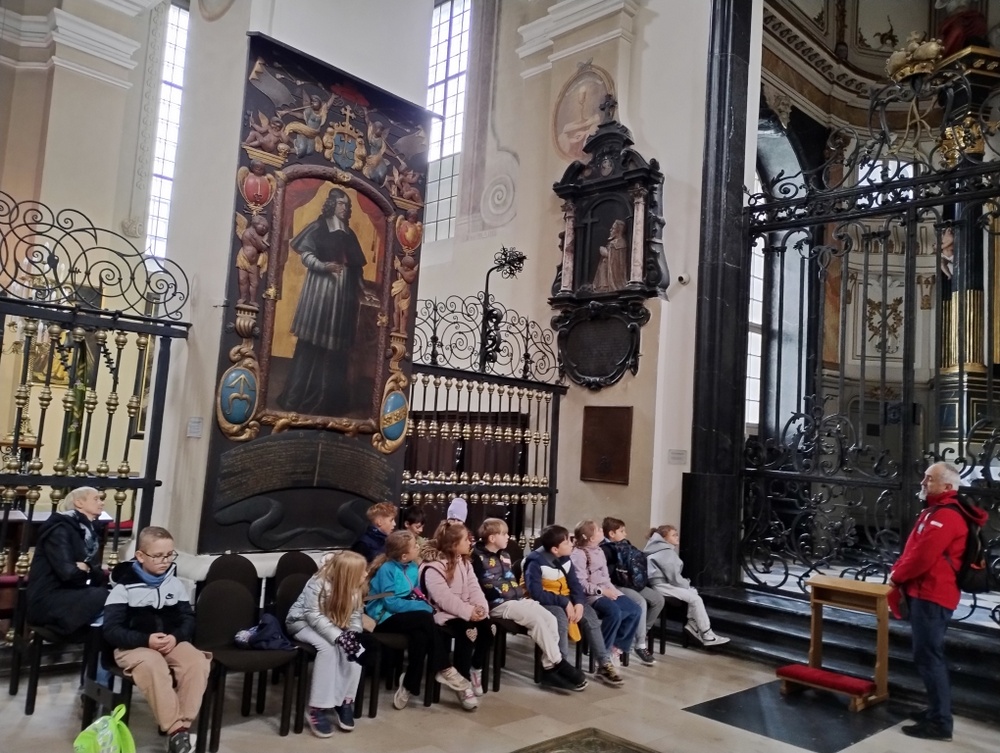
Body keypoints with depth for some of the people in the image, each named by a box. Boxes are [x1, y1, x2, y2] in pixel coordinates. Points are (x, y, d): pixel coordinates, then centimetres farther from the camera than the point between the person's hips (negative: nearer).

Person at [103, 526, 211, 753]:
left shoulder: (174, 583, 6)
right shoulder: (124, 586, -6)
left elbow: (188, 618, 9)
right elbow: (111, 630, -10)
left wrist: (176, 637, -14)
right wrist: (146, 640, -23)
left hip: (171, 642, 4)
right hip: (134, 646, -4)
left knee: (198, 662, -26)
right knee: (154, 665, -37)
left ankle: (183, 726, -24)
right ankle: (175, 730, -32)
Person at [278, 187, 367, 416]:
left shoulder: (349, 234, 21)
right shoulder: (319, 227, 5)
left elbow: (357, 266, 19)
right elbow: (305, 254, -3)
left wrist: (361, 288, 8)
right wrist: (323, 265, -20)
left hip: (344, 292, 5)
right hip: (321, 287, -5)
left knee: (336, 344, 1)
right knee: (313, 342, -8)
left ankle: (330, 398, 3)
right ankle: (301, 396, -5)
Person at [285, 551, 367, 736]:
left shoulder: (354, 589, -8)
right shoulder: (319, 583, -28)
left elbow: (355, 615, -6)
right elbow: (314, 616, -31)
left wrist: (354, 632, -29)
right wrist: (338, 636, -40)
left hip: (331, 626, 5)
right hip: (302, 622, -5)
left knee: (356, 649, -24)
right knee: (328, 646, -35)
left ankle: (345, 701, -13)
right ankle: (318, 708, -27)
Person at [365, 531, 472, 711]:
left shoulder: (413, 567, 7)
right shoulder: (387, 569, -15)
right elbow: (391, 603, -20)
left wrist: (423, 602, -7)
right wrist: (422, 606, -20)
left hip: (404, 615, 7)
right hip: (385, 618, -7)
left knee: (420, 636, -30)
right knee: (425, 618, -32)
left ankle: (409, 686, -17)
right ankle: (445, 671, -22)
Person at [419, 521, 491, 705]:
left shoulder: (464, 561, 13)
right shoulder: (433, 566, -13)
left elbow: (474, 587, 4)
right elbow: (444, 598, -22)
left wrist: (480, 607, -15)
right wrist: (468, 612, -27)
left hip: (466, 611, 7)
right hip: (443, 613, -7)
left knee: (488, 626, -19)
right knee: (467, 630, -32)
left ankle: (476, 669, 2)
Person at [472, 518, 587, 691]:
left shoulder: (504, 555, 22)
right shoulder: (479, 558, -7)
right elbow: (489, 587, -13)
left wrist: (520, 593, 11)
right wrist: (514, 593, -11)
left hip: (517, 599, 8)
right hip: (498, 605, -8)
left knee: (551, 619, -13)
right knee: (537, 620, -26)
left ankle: (550, 668, -13)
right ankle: (559, 664, -15)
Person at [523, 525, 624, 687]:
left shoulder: (565, 559, 1)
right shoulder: (536, 562, -23)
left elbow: (574, 583, 0)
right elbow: (536, 593, -30)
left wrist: (579, 603, -20)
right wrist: (564, 602, -29)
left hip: (564, 600, 7)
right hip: (543, 602, -7)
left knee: (590, 614, -12)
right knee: (561, 617, -35)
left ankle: (604, 665, -7)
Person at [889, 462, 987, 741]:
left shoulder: (946, 516, -20)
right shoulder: (935, 511, 15)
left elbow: (922, 556, -24)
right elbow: (912, 548, 18)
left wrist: (897, 576, -9)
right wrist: (898, 572, 5)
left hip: (932, 596, -11)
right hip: (926, 593, 11)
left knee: (927, 657, -6)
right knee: (929, 655, 18)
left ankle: (939, 722, 1)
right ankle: (937, 710, 29)